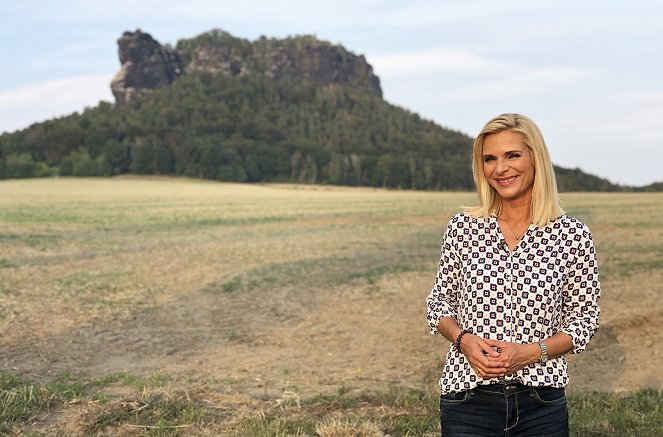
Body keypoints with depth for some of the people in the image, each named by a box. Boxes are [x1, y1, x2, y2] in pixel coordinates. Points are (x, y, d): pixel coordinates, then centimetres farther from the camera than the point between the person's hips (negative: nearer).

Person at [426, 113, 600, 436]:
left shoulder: (572, 235, -5)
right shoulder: (463, 227, -1)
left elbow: (584, 318, 2)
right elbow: (440, 301, 7)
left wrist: (531, 352, -13)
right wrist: (463, 339, -12)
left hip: (541, 402, 0)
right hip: (466, 396, 1)